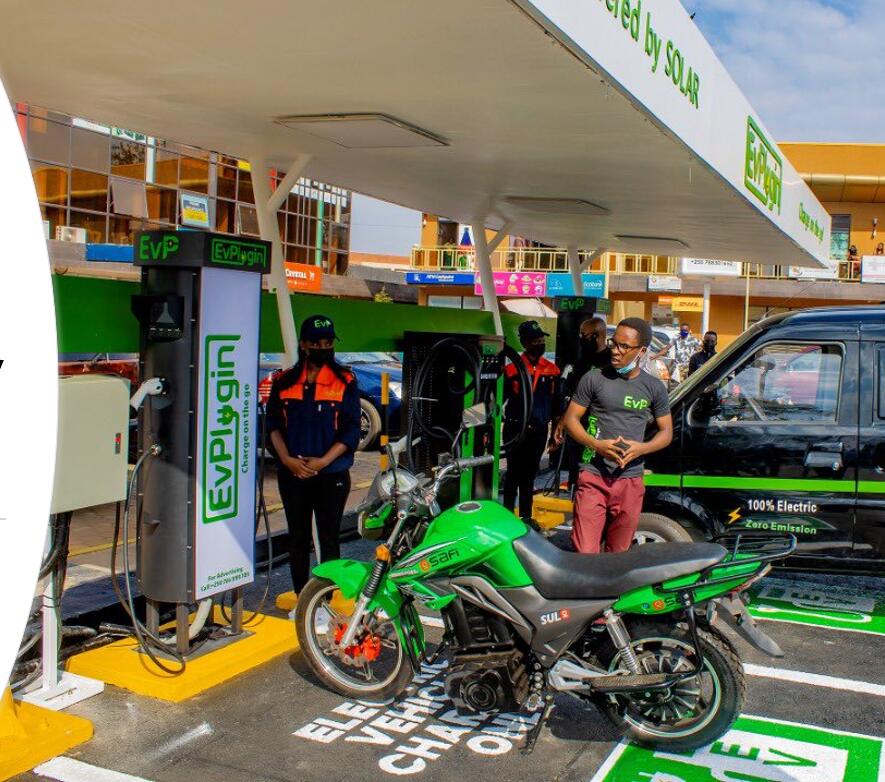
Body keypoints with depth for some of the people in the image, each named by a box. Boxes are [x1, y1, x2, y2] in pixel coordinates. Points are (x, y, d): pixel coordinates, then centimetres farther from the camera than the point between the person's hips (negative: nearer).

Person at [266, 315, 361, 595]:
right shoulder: (284, 381, 7)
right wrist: (287, 459, -10)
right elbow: (274, 424, 5)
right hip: (292, 474, 3)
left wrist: (322, 461, -15)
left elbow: (351, 430, -5)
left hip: (332, 474, -3)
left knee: (328, 539, 2)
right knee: (298, 538, 10)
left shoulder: (345, 382, -1)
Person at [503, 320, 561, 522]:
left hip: (539, 431, 4)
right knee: (514, 473, 2)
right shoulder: (512, 369, -7)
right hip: (516, 429, -4)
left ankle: (526, 515, 23)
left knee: (530, 474, 14)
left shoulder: (552, 370, 5)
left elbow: (556, 402, 12)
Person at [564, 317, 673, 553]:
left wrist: (641, 448, -9)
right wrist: (596, 444, -14)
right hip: (593, 476, -2)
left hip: (630, 481, 2)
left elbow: (666, 432, 12)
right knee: (584, 554, -9)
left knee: (618, 554, 10)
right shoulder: (594, 379, 1)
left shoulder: (654, 388, 7)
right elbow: (571, 418, 4)